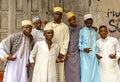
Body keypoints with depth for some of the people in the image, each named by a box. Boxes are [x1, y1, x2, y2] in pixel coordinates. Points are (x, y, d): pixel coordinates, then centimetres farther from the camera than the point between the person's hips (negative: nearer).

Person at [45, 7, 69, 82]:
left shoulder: (65, 27, 6)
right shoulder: (48, 25, 8)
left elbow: (66, 41, 1)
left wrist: (62, 53, -8)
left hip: (60, 54, 0)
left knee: (60, 72, -1)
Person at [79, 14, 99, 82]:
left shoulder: (94, 31, 10)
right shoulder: (82, 31, -1)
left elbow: (96, 43, 14)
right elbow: (79, 43, -2)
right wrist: (83, 49, -18)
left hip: (93, 55, 4)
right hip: (85, 55, -3)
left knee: (94, 71, 4)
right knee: (85, 72, -4)